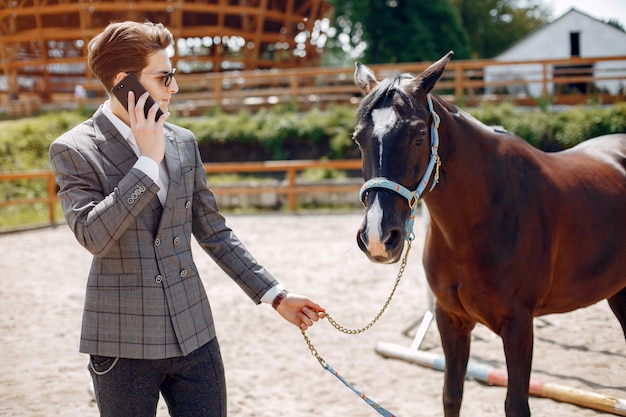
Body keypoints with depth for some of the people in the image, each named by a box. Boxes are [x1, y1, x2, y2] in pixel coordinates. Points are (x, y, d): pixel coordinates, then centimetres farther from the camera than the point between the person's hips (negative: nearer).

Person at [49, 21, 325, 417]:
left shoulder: (183, 141, 6)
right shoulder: (73, 149, -8)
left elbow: (213, 231, 12)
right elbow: (92, 235, -22)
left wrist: (275, 295, 11)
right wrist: (148, 160, -20)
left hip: (193, 332, 4)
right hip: (124, 343, -4)